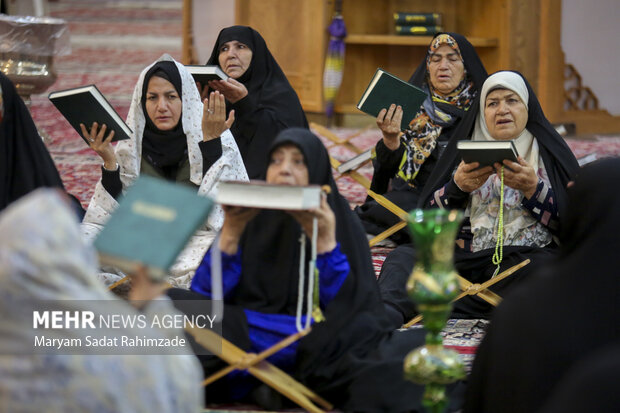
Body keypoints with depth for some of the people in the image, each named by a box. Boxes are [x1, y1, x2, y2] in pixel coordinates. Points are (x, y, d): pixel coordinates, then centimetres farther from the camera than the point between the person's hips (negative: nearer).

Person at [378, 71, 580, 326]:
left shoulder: (549, 152, 12)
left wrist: (532, 189, -11)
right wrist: (457, 187, -5)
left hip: (525, 255, -3)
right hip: (464, 255, 3)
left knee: (542, 267, -38)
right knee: (403, 257, -23)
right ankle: (386, 313, -57)